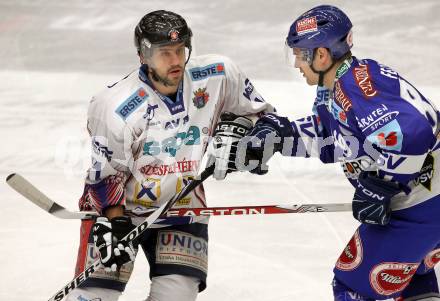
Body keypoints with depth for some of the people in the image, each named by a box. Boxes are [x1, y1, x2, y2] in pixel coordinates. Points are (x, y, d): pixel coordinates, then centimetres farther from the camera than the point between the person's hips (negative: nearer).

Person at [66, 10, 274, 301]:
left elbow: (259, 111, 2)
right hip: (118, 205, -3)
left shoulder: (218, 75, -16)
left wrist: (233, 127, -16)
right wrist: (115, 226, -19)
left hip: (181, 202, 3)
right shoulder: (115, 107, -24)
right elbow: (105, 175, -14)